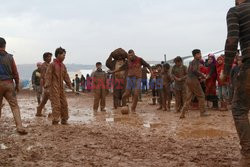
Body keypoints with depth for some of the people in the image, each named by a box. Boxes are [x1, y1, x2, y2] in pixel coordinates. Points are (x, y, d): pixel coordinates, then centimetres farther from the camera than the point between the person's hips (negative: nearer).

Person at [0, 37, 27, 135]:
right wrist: (17, 84, 12)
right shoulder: (9, 57, 1)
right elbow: (15, 72, 2)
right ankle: (19, 126, -12)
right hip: (9, 83, 0)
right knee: (14, 106, -2)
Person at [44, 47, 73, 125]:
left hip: (61, 87, 8)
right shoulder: (52, 64, -8)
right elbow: (48, 75, -14)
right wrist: (47, 84, -25)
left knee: (64, 103, 10)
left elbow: (66, 76, 17)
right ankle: (55, 121, -2)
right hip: (54, 87, -7)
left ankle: (64, 120, 20)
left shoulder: (63, 66, 13)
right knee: (56, 104, -9)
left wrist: (69, 85, 15)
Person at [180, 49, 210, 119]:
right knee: (201, 96, 3)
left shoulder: (191, 62, 20)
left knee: (189, 97, 9)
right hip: (194, 80, -9)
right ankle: (202, 112, 8)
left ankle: (183, 113, 4)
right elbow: (195, 70, -23)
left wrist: (199, 76, 18)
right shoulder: (196, 61, -8)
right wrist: (202, 75, -11)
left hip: (188, 80, 9)